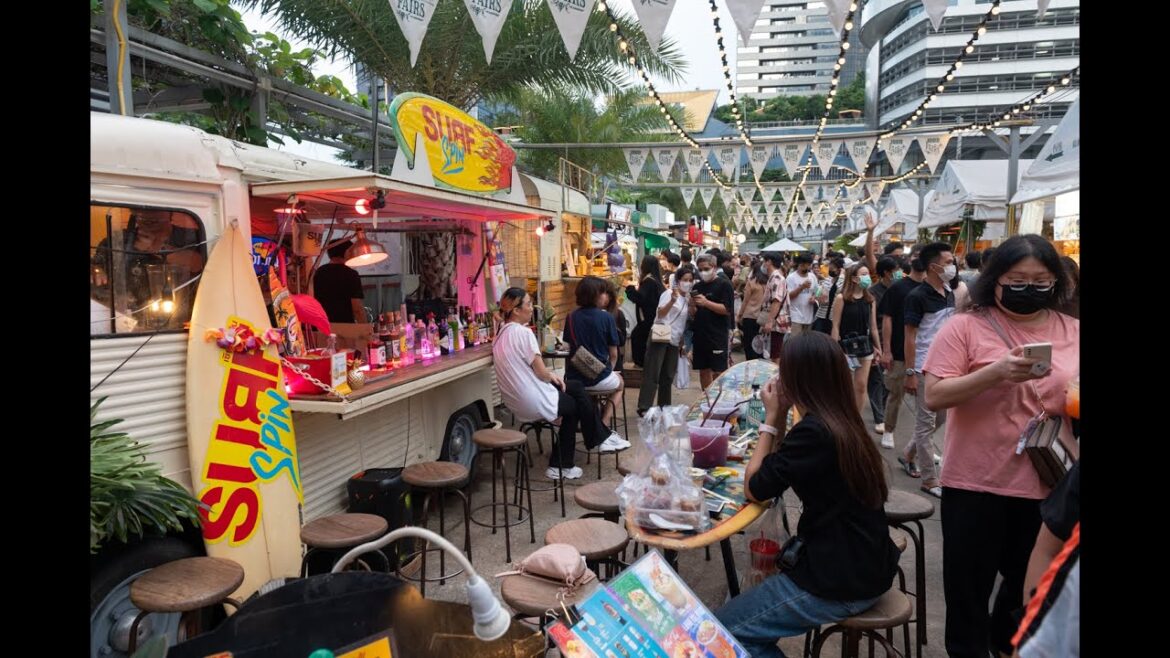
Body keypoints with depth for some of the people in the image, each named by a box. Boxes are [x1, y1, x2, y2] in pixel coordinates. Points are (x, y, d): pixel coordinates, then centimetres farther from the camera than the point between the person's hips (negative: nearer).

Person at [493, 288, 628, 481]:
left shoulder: (501, 333, 8)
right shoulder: (523, 332, -20)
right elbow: (541, 372, -19)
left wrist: (550, 376, 8)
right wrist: (552, 376, 2)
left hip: (516, 402, 9)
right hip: (534, 403, -9)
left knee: (576, 386, 17)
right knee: (579, 404, 14)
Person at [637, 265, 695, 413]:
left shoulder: (688, 298, 14)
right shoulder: (669, 293, -6)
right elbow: (660, 313, -21)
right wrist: (672, 300, -32)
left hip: (675, 341, 7)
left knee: (668, 376, 10)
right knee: (652, 374, -10)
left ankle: (664, 407, 18)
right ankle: (644, 407, -11)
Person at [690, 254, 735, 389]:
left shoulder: (724, 285, -5)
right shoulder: (697, 286, 12)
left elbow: (727, 310, -14)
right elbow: (693, 314, 13)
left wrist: (706, 303, -21)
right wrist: (693, 306, -9)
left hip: (718, 335, -6)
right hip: (700, 335, 6)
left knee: (718, 372, -4)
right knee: (703, 370, 11)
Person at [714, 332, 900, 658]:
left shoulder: (813, 431, -23)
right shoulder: (844, 422, 4)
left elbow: (754, 488, -11)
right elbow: (776, 476, 11)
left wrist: (771, 419, -5)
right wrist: (781, 418, 5)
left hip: (839, 584, -9)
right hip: (866, 569, 9)